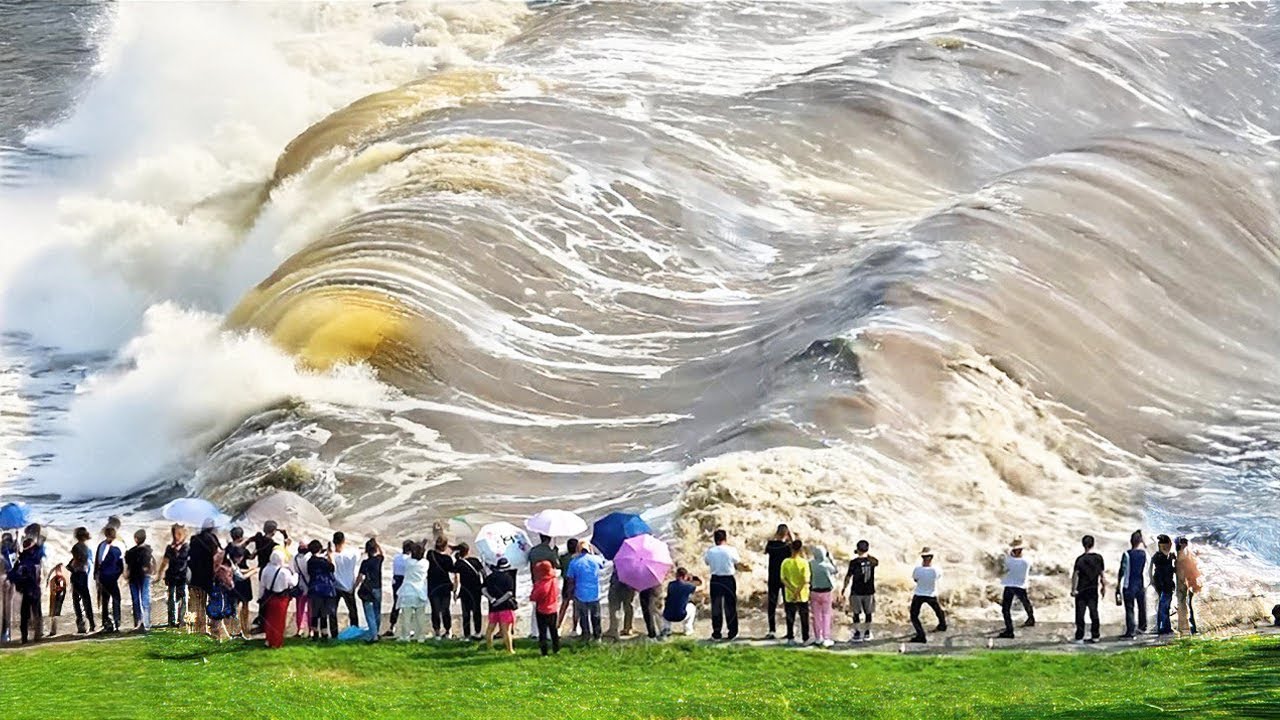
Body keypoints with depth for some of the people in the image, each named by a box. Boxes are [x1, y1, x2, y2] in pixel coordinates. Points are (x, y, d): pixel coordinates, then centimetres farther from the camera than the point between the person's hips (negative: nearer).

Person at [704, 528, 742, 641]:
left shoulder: (710, 551, -7)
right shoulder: (731, 550, -11)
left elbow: (706, 561, 10)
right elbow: (738, 563, -2)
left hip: (715, 580, 1)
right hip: (729, 580, -1)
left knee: (716, 606, 9)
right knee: (730, 606, 9)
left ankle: (716, 633, 10)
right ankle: (732, 632, 13)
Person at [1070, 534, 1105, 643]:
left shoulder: (1080, 559, -12)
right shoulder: (1098, 558, -1)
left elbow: (1075, 574, -13)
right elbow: (1102, 574, 5)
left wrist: (1073, 589, -7)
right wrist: (1103, 586, 17)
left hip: (1081, 590, -3)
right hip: (1093, 590, 3)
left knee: (1080, 614, 1)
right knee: (1094, 612, 12)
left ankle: (1079, 637, 0)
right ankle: (1095, 635, 15)